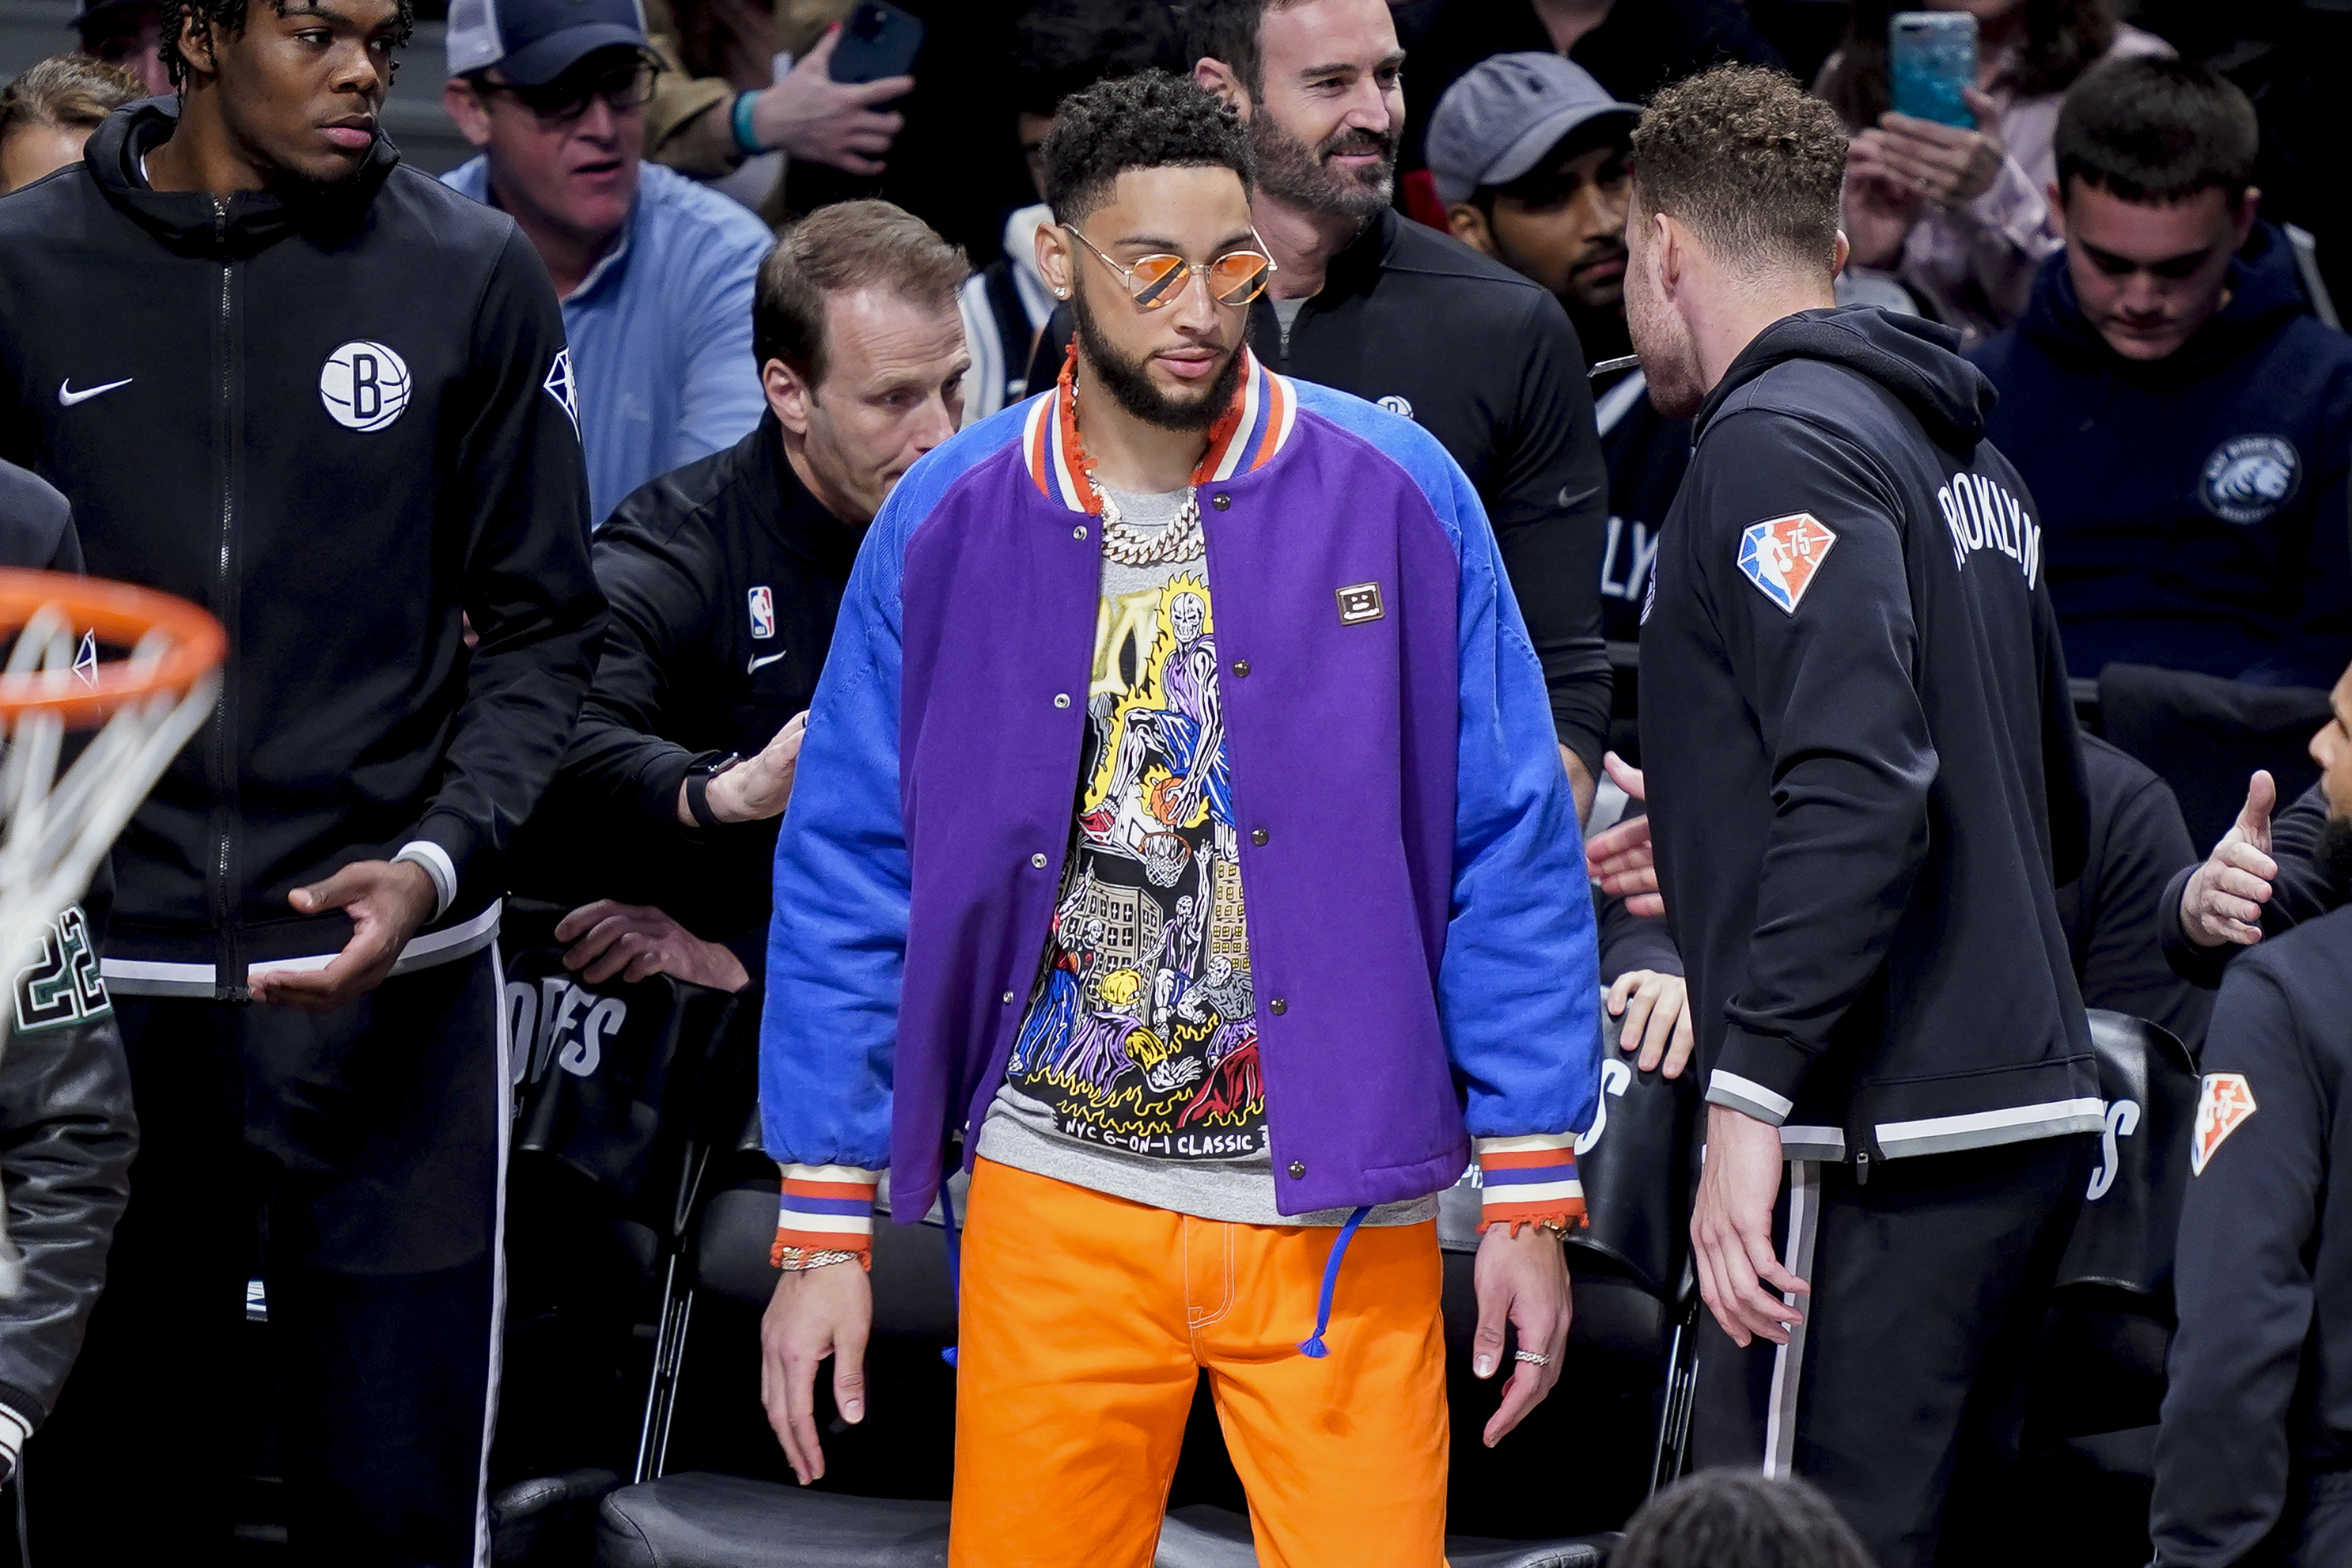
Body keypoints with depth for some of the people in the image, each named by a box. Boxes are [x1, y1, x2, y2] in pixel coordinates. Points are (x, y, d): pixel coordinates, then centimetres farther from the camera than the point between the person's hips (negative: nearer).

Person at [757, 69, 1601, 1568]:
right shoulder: (948, 527, 0)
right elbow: (850, 879, 4)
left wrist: (1530, 1198, -3)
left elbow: (1513, 852, 0)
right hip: (1057, 1203, 1)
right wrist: (825, 1229, 1)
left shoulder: (1395, 492, -3)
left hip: (1339, 1205, -1)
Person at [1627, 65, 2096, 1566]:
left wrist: (1752, 1097, -23)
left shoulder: (1782, 443, -9)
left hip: (1883, 1153, -10)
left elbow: (1859, 787, -21)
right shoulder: (1964, 449, 20)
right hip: (2035, 1109, 10)